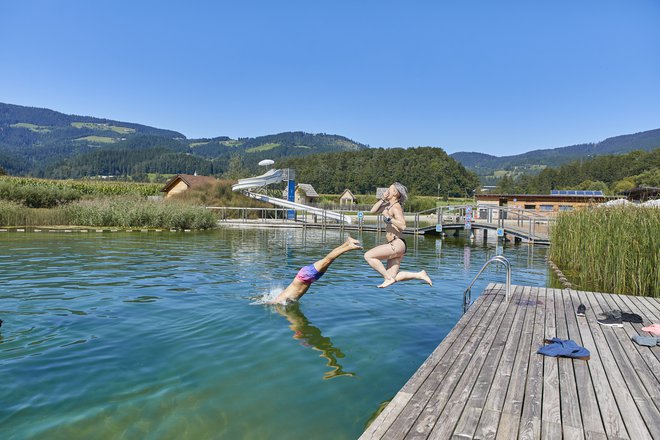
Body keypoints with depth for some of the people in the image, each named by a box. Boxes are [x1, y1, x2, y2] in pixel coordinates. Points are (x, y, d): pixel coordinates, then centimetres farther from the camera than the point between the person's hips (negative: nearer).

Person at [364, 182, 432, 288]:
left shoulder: (396, 207, -11)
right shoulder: (388, 205, 17)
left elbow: (402, 225, -23)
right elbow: (373, 211, 14)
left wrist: (388, 218, -24)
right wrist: (382, 199, 7)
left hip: (397, 244, -10)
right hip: (394, 245, 10)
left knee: (368, 256, -15)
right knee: (392, 277, 8)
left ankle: (388, 278, -8)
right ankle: (419, 275, 13)